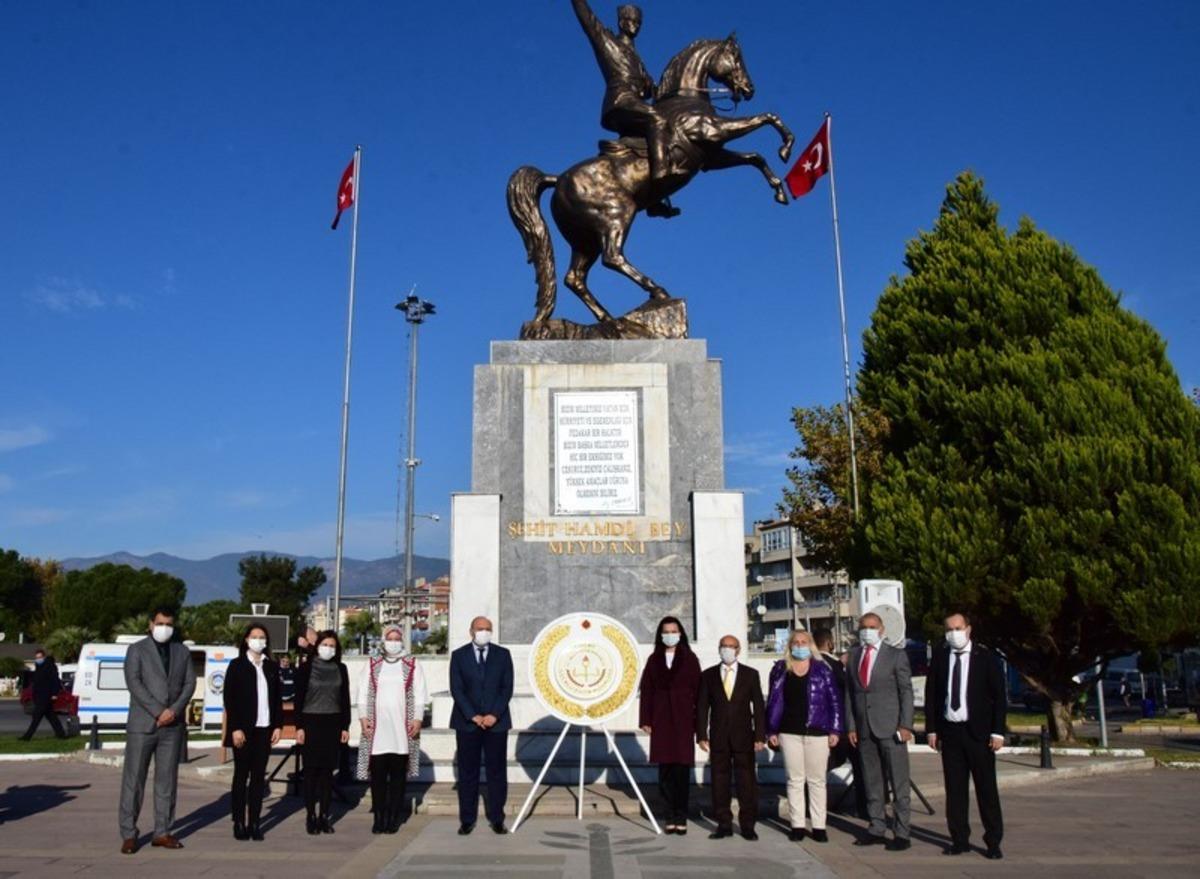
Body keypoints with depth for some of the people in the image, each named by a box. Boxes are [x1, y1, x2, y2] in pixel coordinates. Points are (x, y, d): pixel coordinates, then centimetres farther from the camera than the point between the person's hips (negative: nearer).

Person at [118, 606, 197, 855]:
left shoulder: (182, 652, 13)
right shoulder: (137, 649, 3)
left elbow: (190, 683, 6)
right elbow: (133, 683, -9)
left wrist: (174, 710, -10)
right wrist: (158, 711, -16)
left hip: (173, 725, 3)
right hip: (142, 723, -3)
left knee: (167, 779, 6)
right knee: (134, 779, -1)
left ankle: (162, 832, 12)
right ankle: (129, 834, 6)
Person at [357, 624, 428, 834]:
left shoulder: (412, 665, 8)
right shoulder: (372, 665, 11)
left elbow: (419, 695, 4)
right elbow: (363, 693, 8)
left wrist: (417, 719, -4)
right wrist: (363, 717, -2)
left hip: (402, 729, -1)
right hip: (376, 728, 1)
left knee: (398, 774, 1)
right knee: (377, 773, 0)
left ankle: (394, 817, 9)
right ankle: (379, 817, 9)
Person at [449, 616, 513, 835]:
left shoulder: (503, 654, 6)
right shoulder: (459, 655, 4)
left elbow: (507, 688, 1)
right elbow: (456, 689, -2)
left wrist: (494, 715, -10)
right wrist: (473, 716, -11)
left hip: (496, 721, 1)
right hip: (467, 722, -1)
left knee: (497, 771, 3)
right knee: (467, 772, 3)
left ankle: (496, 819, 10)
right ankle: (467, 820, 10)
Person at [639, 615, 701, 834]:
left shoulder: (689, 659, 4)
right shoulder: (654, 659, 9)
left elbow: (697, 690, 1)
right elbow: (646, 690, 7)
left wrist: (697, 721, -4)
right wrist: (645, 719, 0)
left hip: (683, 718, -2)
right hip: (661, 719, 2)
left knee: (682, 769, 0)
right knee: (665, 769, 2)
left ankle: (681, 817, 7)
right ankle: (671, 815, 9)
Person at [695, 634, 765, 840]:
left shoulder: (751, 674, 4)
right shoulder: (708, 675, 6)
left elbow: (758, 706, 2)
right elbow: (702, 707, 4)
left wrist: (760, 736, -6)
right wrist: (702, 735, -4)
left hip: (744, 737, -1)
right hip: (718, 737, 1)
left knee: (747, 781, 1)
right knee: (719, 781, 4)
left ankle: (748, 825, 10)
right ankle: (724, 824, 14)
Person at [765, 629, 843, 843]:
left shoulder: (822, 669, 2)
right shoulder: (780, 669, 6)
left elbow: (835, 700, 1)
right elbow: (773, 701, 7)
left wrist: (835, 730, -4)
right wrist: (772, 731, 3)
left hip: (817, 732, -1)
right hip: (789, 731, 1)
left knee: (817, 780, 5)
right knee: (795, 780, 6)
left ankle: (819, 826, 11)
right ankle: (797, 825, 12)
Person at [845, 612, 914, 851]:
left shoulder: (896, 655, 1)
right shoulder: (854, 655, 12)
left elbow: (906, 691, -3)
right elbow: (849, 692, 11)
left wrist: (905, 725, -10)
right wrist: (851, 726, 6)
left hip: (890, 728, -4)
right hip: (864, 729, 4)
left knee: (899, 783, -1)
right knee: (871, 782, 9)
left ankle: (901, 833, 6)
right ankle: (876, 829, 17)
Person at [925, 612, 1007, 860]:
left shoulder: (986, 657, -1)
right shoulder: (939, 658, 6)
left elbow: (999, 696, -1)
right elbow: (931, 695, 9)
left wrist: (998, 732, -7)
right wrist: (932, 729, 4)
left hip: (978, 731, -3)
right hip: (949, 731, 3)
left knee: (986, 788, 1)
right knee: (954, 789, 7)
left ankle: (993, 842, 10)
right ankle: (960, 839, 15)